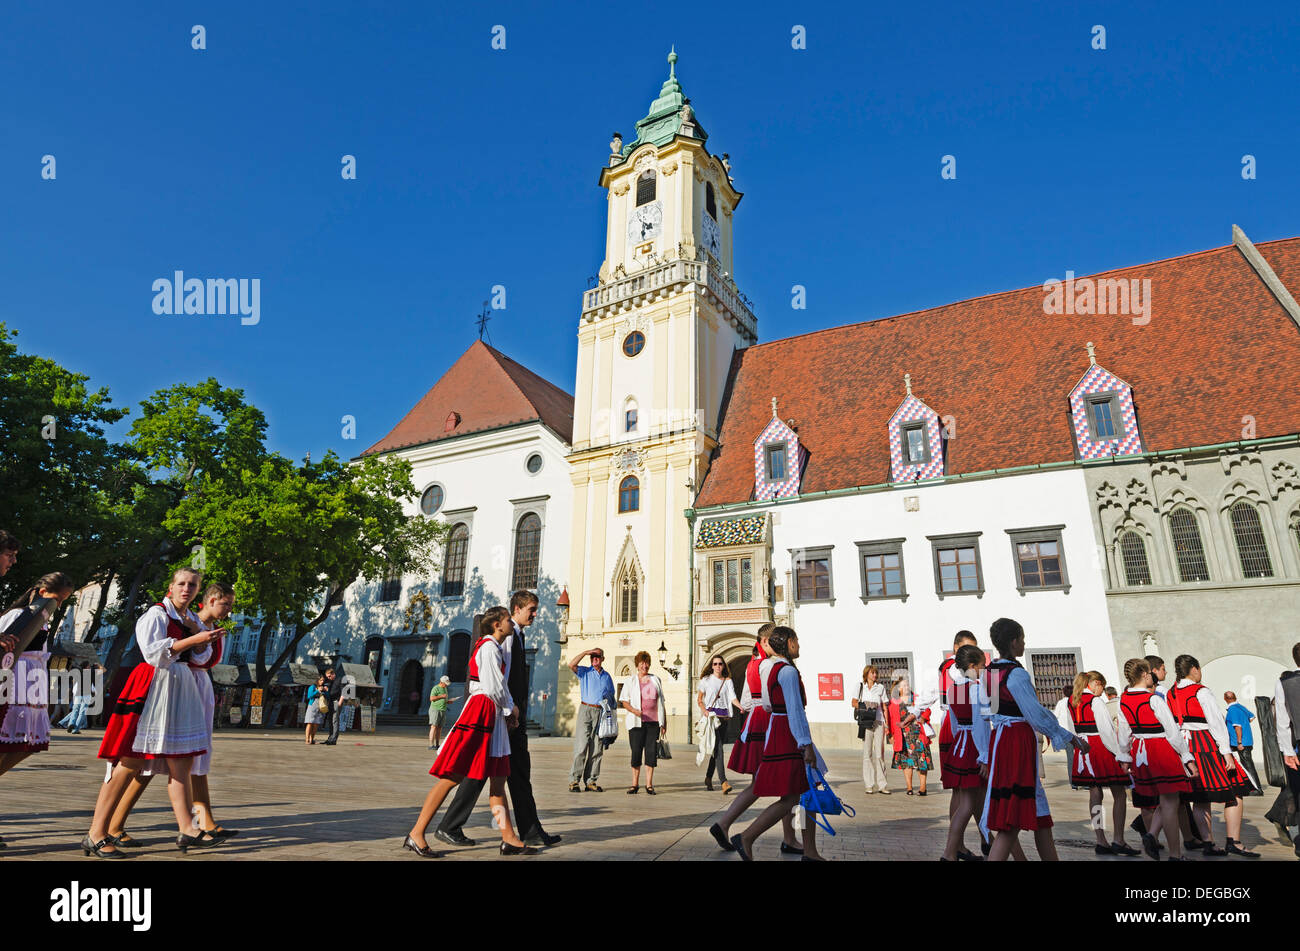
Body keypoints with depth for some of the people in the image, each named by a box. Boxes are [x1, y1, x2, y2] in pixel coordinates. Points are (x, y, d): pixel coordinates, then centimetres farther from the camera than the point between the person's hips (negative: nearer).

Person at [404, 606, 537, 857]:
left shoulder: (496, 648, 19)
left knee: (498, 780, 8)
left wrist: (510, 708, 10)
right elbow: (493, 688, -16)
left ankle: (509, 839, 11)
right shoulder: (489, 647, -11)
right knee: (452, 776, -7)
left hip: (493, 717, 10)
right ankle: (416, 834, 0)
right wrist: (511, 708, -1)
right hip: (480, 712, -10)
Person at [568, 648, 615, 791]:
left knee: (597, 749, 3)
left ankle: (591, 781, 9)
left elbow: (611, 696, 20)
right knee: (581, 746, -8)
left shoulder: (607, 676, 17)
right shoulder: (585, 672, 8)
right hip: (586, 710, -3)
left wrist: (609, 705, 5)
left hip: (601, 712, 3)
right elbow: (571, 665, -11)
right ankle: (574, 781, -4)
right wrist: (585, 652, -8)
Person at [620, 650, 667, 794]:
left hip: (653, 722, 2)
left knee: (651, 752, -1)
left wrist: (664, 722, 10)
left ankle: (649, 784, 9)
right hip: (636, 722, -1)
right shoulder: (630, 680, 6)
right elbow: (624, 701, 4)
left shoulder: (656, 680, 12)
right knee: (636, 751, -1)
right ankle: (635, 783, 12)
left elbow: (661, 702, 14)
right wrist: (634, 710, -15)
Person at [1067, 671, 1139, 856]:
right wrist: (1120, 755, -10)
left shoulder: (1072, 701, 11)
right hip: (1102, 750, -7)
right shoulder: (1096, 701, -12)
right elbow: (1107, 731, -15)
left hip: (1083, 751, 7)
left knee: (1095, 794, 8)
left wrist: (1081, 745, 17)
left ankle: (1101, 842, 8)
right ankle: (1118, 841, 1)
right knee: (1119, 794, 2)